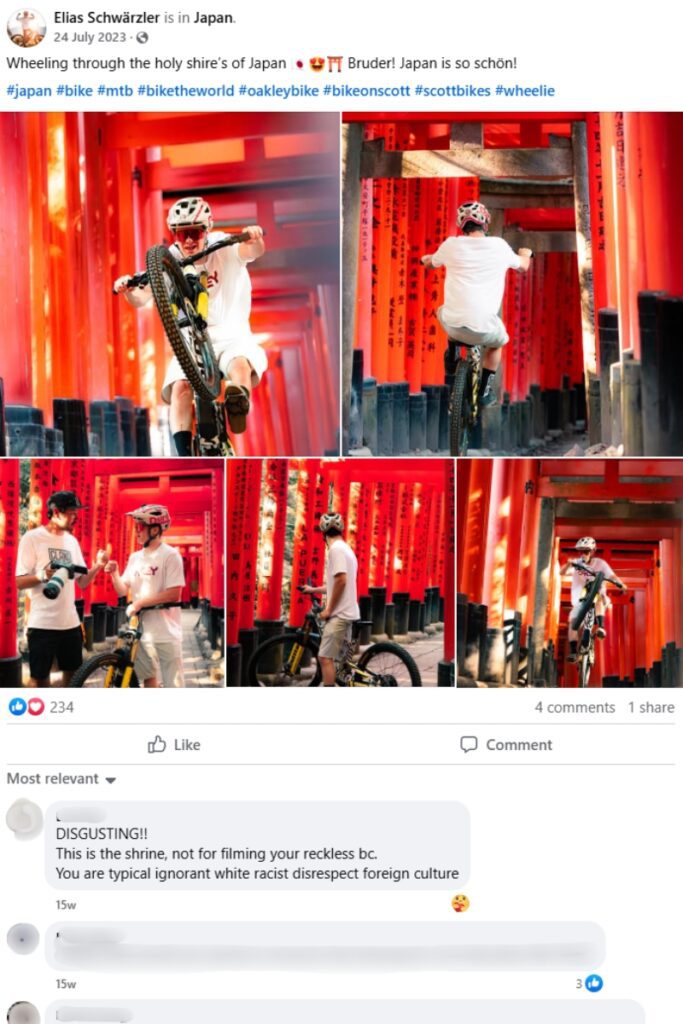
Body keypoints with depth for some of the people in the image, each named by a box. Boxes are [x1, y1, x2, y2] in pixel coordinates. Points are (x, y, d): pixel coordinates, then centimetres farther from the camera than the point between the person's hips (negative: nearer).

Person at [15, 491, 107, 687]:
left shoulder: (72, 540, 11)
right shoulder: (32, 538, -7)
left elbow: (82, 582, 11)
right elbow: (20, 582, -10)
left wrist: (98, 565, -7)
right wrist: (43, 576, -28)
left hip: (70, 621, 6)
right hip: (42, 623, -6)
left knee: (73, 673, 12)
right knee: (39, 677, 0)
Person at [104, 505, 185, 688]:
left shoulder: (170, 555, -11)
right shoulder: (135, 557, 9)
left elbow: (174, 594, -18)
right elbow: (123, 591, 9)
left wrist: (140, 602, -20)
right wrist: (114, 573, -9)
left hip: (166, 631, -7)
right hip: (141, 629, 7)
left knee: (173, 683, -3)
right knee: (149, 678, 16)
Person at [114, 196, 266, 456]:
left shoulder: (224, 249, -5)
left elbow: (253, 251, -26)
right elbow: (143, 298, -14)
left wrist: (254, 238, -50)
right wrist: (128, 290, -37)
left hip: (230, 335, -2)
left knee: (240, 365, -38)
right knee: (180, 386, -23)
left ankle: (238, 405, -22)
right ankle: (185, 454, -22)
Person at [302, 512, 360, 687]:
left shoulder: (336, 548, -14)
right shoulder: (346, 548, 17)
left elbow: (341, 581, -23)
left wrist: (328, 610, -17)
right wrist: (314, 590, 35)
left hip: (339, 614, -10)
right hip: (347, 612, 10)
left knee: (325, 657, -9)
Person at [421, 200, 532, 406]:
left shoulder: (452, 245, 4)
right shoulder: (499, 246, 5)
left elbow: (430, 263, 26)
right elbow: (523, 265, 25)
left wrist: (426, 259, 51)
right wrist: (526, 254, 49)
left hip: (453, 325, 1)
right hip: (484, 329, -1)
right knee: (498, 342, 34)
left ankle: (451, 358, 32)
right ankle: (484, 391, 28)